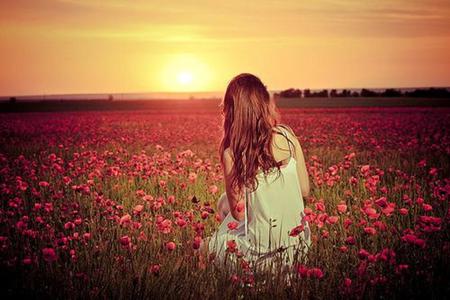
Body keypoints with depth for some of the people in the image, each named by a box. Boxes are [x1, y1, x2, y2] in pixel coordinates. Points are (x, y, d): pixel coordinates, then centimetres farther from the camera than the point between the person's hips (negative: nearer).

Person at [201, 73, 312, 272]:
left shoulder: (232, 153, -22)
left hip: (263, 248, -3)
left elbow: (238, 214, -14)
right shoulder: (287, 136, -10)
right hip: (296, 238, 3)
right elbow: (305, 190, -2)